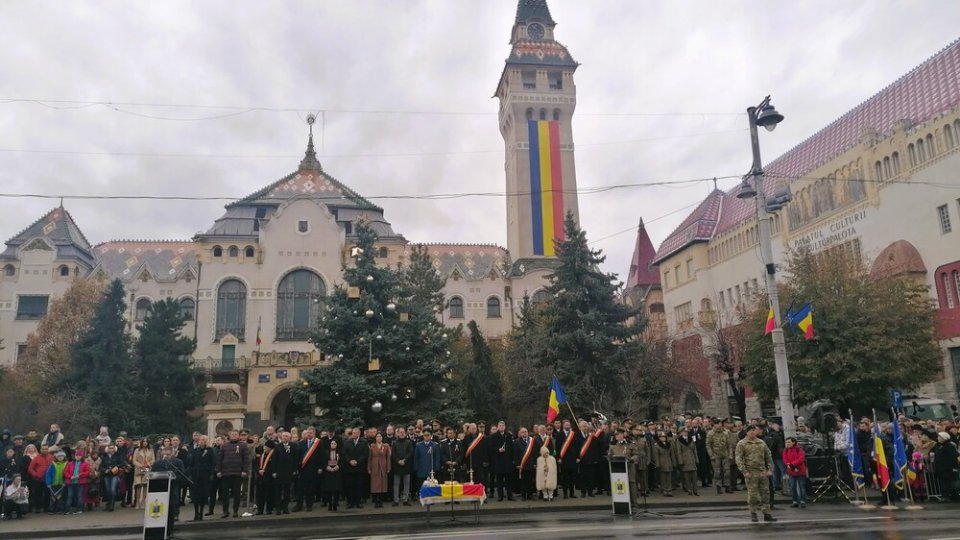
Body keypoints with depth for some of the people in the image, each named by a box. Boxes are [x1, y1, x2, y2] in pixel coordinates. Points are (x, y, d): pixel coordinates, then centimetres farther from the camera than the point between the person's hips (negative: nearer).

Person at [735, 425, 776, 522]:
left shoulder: (762, 443, 12)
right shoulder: (741, 444, -2)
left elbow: (768, 457, 15)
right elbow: (738, 459, -7)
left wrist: (770, 469, 5)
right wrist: (744, 471, -14)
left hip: (763, 473, 4)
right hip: (751, 473, -4)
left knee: (765, 493, 7)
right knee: (752, 494, -1)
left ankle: (766, 514, 15)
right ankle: (753, 514, 12)